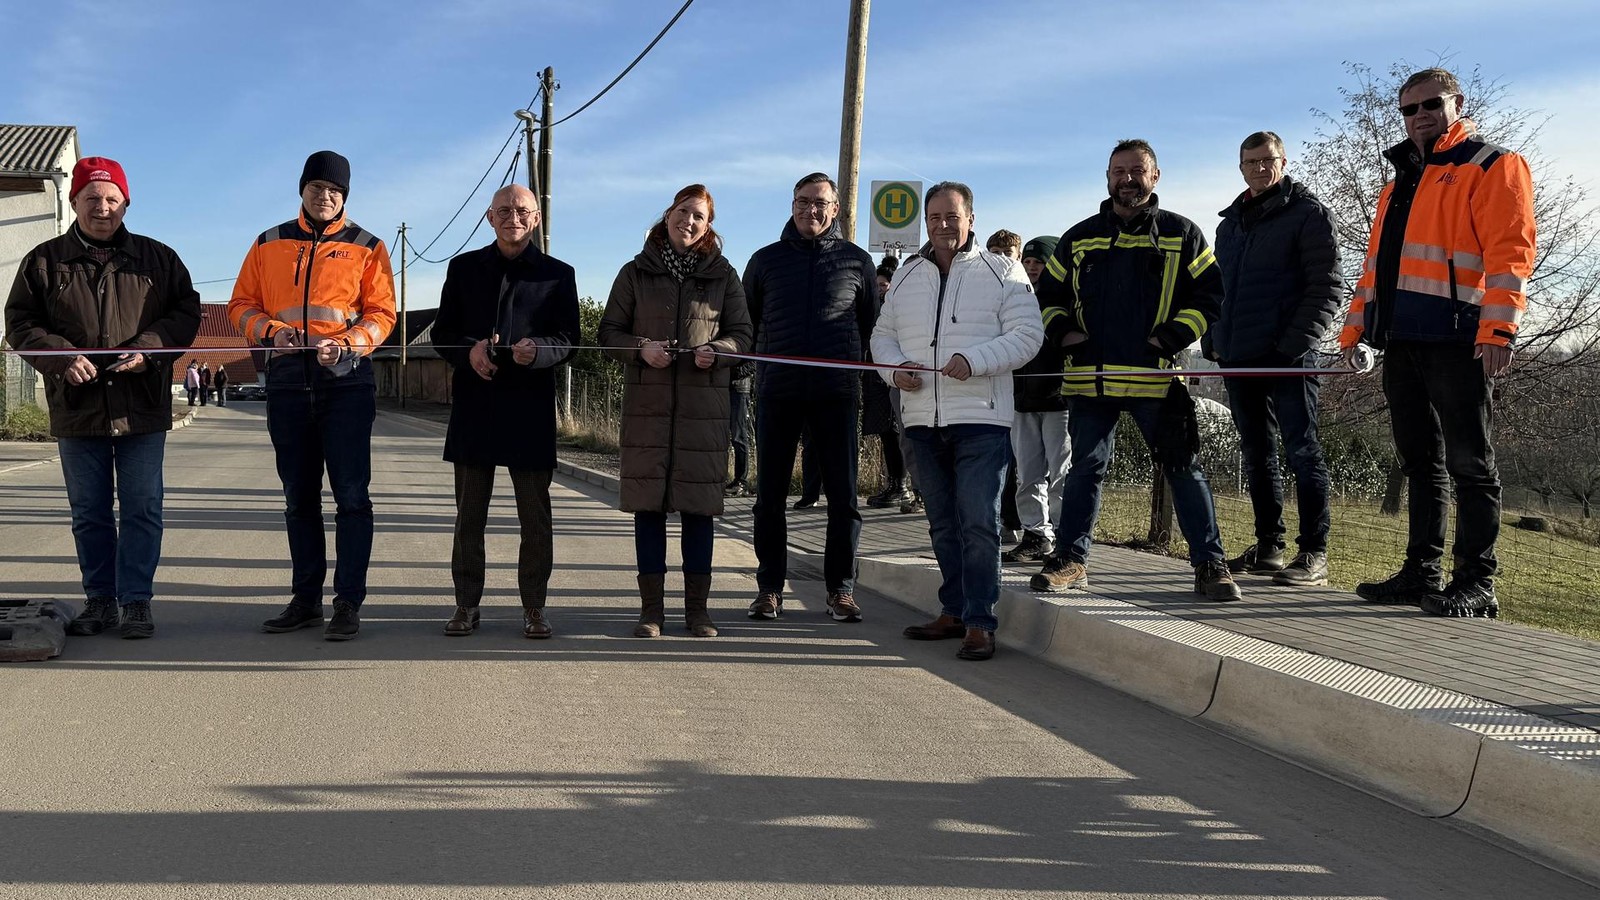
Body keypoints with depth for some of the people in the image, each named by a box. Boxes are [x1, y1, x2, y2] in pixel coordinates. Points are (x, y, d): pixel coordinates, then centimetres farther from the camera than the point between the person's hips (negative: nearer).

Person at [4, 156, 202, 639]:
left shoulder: (157, 257, 8)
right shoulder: (45, 261, 7)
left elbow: (186, 312, 6)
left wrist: (150, 348, -12)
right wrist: (61, 357, -12)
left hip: (143, 408, -1)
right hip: (77, 409, 1)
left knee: (142, 509, 0)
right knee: (89, 513, 8)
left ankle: (136, 601, 7)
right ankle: (100, 601, 18)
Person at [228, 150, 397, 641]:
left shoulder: (366, 247, 4)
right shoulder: (269, 244, 12)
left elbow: (381, 313, 0)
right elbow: (241, 305, 11)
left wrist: (345, 344, -17)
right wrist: (270, 330, -9)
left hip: (346, 382, -3)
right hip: (287, 381, 3)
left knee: (351, 494, -5)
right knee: (299, 497, 10)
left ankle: (349, 601, -1)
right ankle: (306, 598, 19)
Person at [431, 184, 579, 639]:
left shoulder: (558, 274, 8)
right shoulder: (464, 267, 13)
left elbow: (568, 339, 2)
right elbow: (442, 331, 10)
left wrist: (537, 350, -20)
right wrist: (469, 351, -11)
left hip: (531, 406, -1)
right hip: (474, 402, 2)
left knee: (535, 515, 1)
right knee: (469, 512, 6)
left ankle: (534, 606, 9)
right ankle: (467, 604, 14)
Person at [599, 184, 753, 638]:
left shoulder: (723, 275, 8)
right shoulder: (636, 272, 8)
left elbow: (743, 334, 8)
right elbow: (609, 331, 7)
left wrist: (717, 351, -13)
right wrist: (641, 348, -12)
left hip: (704, 406, 0)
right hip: (646, 402, 0)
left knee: (698, 505, 2)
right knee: (648, 504, 1)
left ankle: (697, 607, 12)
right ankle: (652, 608, 9)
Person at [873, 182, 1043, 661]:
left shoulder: (1002, 271, 2)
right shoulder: (906, 276, 16)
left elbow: (1027, 333, -6)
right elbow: (883, 334, 19)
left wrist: (974, 361, -19)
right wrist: (894, 367, -2)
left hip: (981, 418, -5)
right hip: (923, 419, 5)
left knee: (979, 522, -10)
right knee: (943, 523, 13)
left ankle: (979, 621, -5)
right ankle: (954, 612, 23)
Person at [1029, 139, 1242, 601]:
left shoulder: (1181, 234, 6)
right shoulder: (1079, 238, 13)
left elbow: (1211, 293, 3)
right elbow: (1048, 293, 20)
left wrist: (1172, 338, -9)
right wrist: (1063, 333, 2)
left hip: (1157, 378, -2)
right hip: (1090, 377, 2)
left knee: (1182, 469, 0)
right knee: (1084, 468, 7)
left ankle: (1210, 564, 7)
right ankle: (1070, 559, 16)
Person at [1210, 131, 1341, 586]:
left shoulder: (1308, 212, -1)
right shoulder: (1231, 222, 19)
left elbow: (1326, 286, -8)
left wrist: (1296, 343, -17)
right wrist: (1213, 341, 12)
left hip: (1287, 358, -7)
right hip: (1238, 358, 7)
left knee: (1302, 451, -5)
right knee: (1256, 455, 10)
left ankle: (1313, 553, -3)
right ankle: (1268, 548, 17)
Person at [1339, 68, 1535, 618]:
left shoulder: (1492, 166, 0)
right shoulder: (1401, 183, 24)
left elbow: (1510, 249, -11)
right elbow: (1378, 263, 26)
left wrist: (1499, 328, -21)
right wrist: (1354, 329, 18)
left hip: (1458, 341, -7)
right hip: (1403, 343, 8)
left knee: (1468, 462, -4)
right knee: (1420, 462, 10)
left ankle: (1476, 583, -1)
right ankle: (1422, 571, 16)